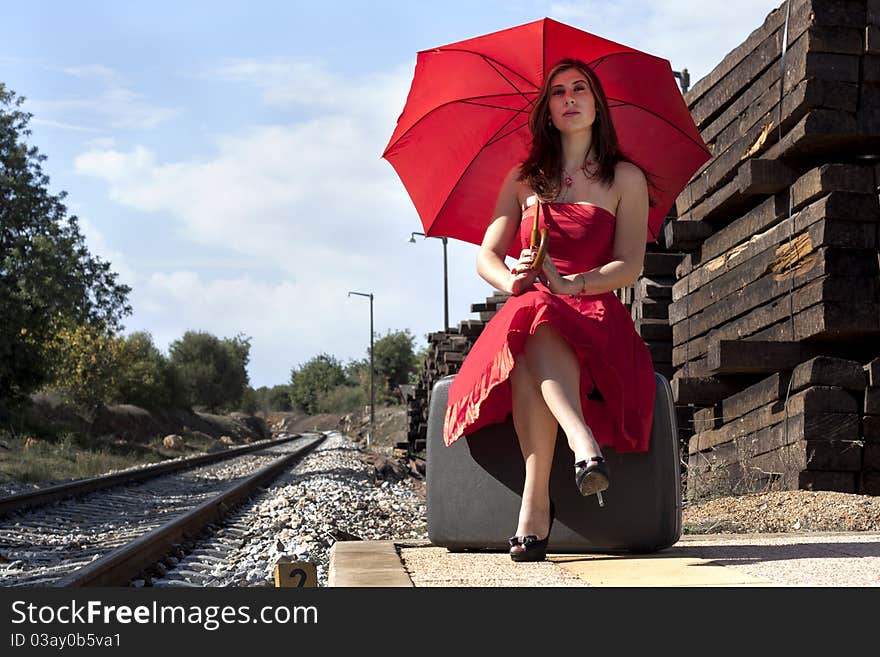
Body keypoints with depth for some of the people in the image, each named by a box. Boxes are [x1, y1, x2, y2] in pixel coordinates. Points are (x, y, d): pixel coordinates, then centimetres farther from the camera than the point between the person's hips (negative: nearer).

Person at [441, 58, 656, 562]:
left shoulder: (626, 179, 13)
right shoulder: (524, 179, 20)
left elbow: (630, 266, 1)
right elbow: (487, 256, 11)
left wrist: (571, 284, -20)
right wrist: (512, 280, -15)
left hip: (596, 314, -2)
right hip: (528, 310, 2)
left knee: (540, 331, -40)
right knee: (527, 341, -40)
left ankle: (535, 503, -52)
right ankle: (585, 445, -59)